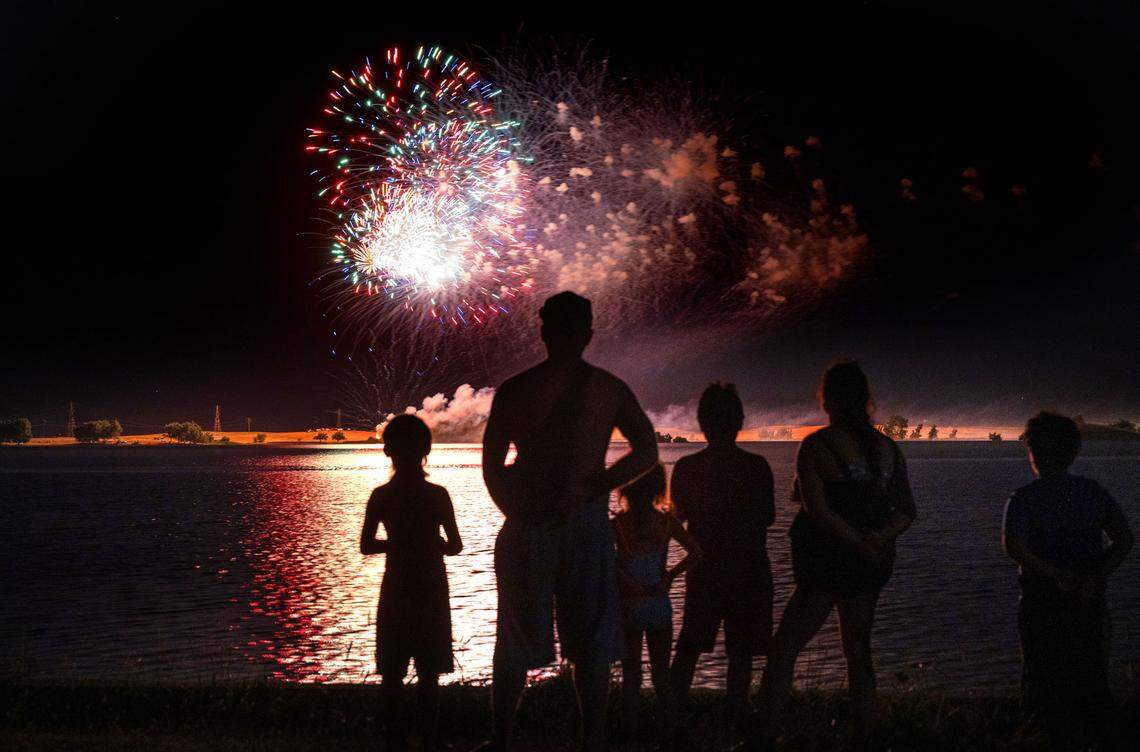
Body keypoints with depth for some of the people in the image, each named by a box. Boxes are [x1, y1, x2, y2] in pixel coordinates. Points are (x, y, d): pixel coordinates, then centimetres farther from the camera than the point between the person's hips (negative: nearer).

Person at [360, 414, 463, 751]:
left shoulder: (381, 496, -6)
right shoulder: (438, 495, -9)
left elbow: (367, 545, -2)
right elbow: (454, 546, -5)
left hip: (396, 593, 1)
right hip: (432, 593, -1)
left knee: (392, 672, 10)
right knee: (429, 673, 6)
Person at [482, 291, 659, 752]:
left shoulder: (513, 390, 1)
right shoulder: (610, 389, 2)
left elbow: (492, 467, 1)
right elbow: (647, 451, -3)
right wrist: (595, 487, 0)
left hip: (527, 526, 0)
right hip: (588, 524, 0)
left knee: (516, 639, 9)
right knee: (590, 640, 7)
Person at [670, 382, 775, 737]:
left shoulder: (686, 468, -7)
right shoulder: (756, 466, -12)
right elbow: (768, 517, 0)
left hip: (704, 568, 2)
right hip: (750, 568, -2)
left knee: (690, 647, 16)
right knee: (741, 651, 5)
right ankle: (736, 717, 4)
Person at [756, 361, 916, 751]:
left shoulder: (815, 446, -11)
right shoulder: (888, 448, 6)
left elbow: (818, 511, -18)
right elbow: (907, 510, 5)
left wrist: (864, 546, -13)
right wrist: (875, 540, -10)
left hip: (825, 564, -5)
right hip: (867, 570, 5)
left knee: (784, 650, 1)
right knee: (858, 653, 16)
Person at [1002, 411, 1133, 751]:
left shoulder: (1024, 499, -11)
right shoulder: (1093, 491, 1)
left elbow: (1014, 546, -27)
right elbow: (1124, 539, -6)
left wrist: (1058, 577, -20)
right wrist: (1095, 577, -13)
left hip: (1044, 604, -4)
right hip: (1091, 604, 4)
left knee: (1050, 683, 8)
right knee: (1093, 682, 18)